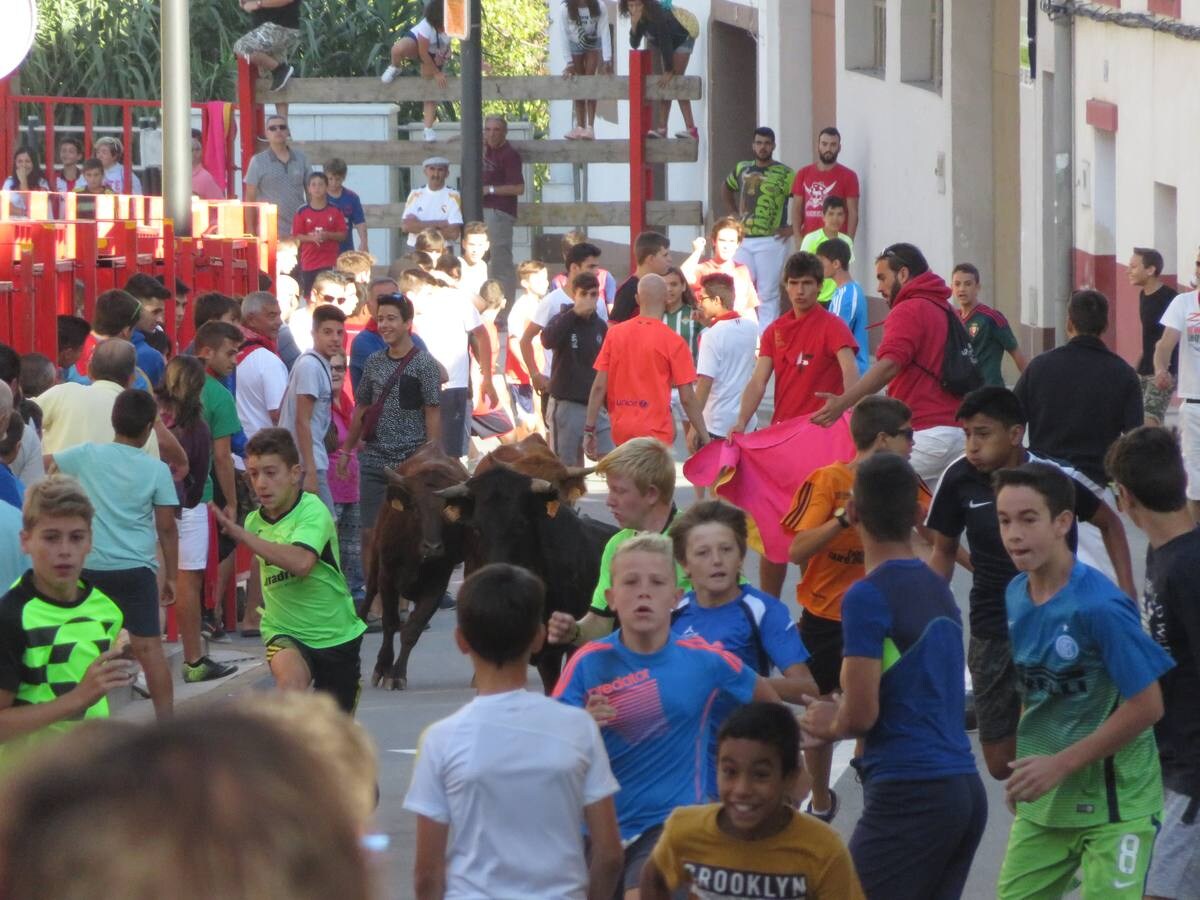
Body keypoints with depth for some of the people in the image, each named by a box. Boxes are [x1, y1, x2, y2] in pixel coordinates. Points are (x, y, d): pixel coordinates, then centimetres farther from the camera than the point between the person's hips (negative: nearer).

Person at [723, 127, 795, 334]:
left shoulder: (784, 174, -5)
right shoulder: (742, 169, 11)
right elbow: (727, 189, 30)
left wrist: (792, 228, -11)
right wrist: (733, 214, 18)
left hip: (771, 242, -5)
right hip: (743, 241, 5)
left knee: (767, 295, -3)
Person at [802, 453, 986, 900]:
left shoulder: (867, 596, -11)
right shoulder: (938, 589, 14)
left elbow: (860, 714, -13)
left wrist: (832, 724, 8)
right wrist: (845, 713, 20)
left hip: (909, 793, -8)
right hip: (965, 789, 8)